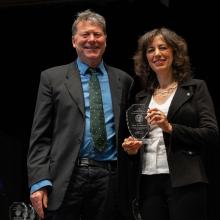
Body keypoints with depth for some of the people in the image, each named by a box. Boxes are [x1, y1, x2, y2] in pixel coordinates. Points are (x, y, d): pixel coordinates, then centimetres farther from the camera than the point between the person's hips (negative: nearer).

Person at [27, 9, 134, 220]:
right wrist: (39, 181, -7)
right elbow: (40, 136, 1)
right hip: (65, 177, -2)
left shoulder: (123, 80, 13)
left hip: (109, 179, 2)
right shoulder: (52, 78, 7)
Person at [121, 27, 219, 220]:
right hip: (148, 183, 4)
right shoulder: (142, 97, 17)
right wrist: (131, 149, 0)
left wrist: (170, 128, -14)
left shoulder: (196, 88, 5)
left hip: (184, 181, -4)